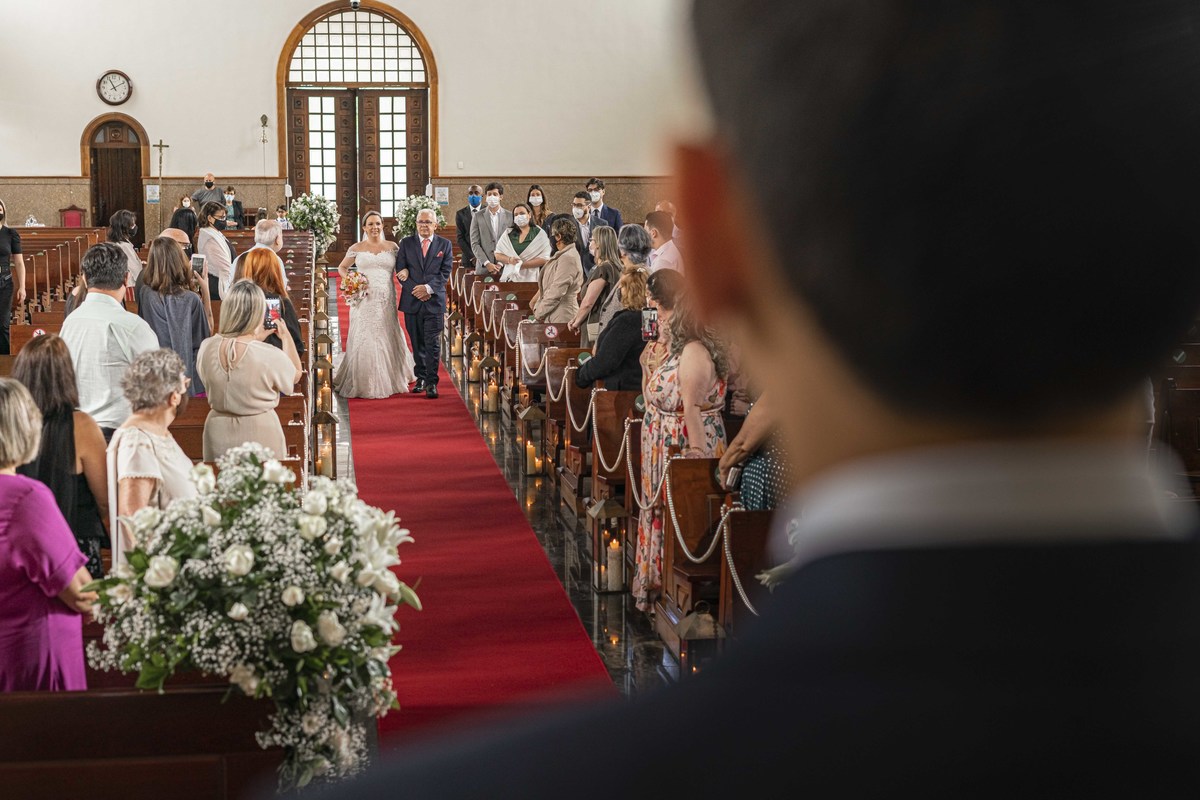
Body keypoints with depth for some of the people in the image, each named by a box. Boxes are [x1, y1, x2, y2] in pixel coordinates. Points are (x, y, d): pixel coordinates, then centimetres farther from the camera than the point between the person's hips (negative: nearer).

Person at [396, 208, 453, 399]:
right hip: (412, 302, 2)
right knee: (417, 344, 9)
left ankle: (431, 383, -4)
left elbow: (445, 273, 0)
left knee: (433, 344, -6)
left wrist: (428, 288, -13)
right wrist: (416, 290, -9)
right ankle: (421, 377, 21)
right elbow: (400, 271, 3)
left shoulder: (444, 244, 5)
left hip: (435, 301, -1)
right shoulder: (406, 243, 7)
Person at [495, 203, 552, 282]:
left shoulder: (539, 234, 2)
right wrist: (509, 260, -10)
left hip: (530, 278, -2)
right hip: (510, 277, 2)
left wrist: (523, 265, -14)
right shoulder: (508, 233, 12)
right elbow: (497, 255, 11)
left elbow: (544, 259, -6)